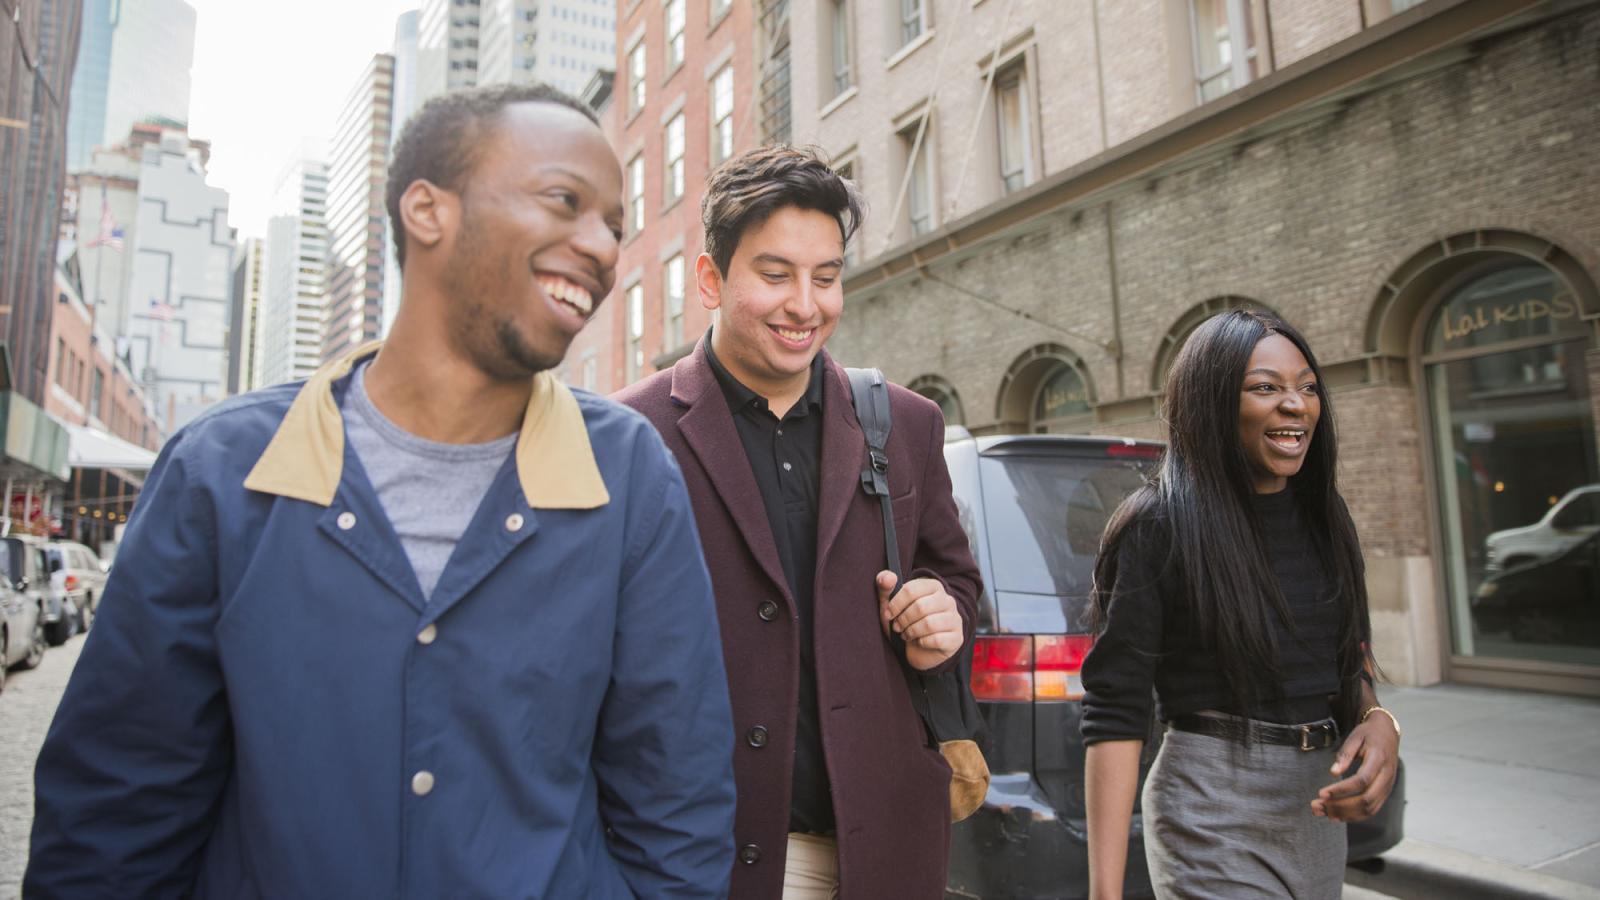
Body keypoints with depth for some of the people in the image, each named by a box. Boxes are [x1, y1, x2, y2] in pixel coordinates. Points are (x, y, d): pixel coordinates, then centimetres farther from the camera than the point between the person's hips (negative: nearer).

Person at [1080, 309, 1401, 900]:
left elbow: (1352, 653, 16)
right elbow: (1113, 713, -17)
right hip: (1216, 815, -7)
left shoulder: (1323, 518, 4)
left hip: (1320, 811, 7)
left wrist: (1380, 721, -8)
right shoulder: (1157, 525, -16)